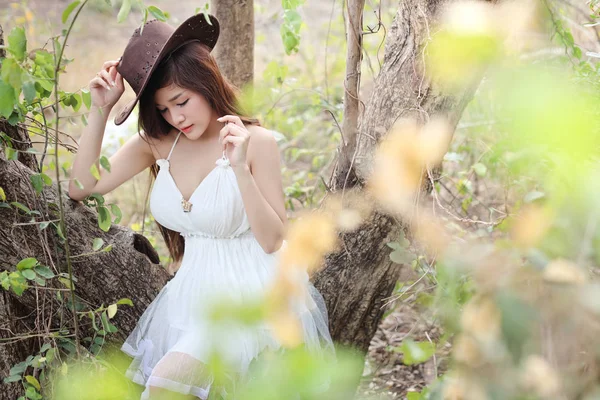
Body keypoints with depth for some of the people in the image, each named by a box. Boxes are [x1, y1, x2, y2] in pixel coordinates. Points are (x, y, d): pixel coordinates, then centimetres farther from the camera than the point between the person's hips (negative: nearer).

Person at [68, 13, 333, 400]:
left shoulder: (256, 142, -13)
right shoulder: (158, 141, 0)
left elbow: (273, 241, -14)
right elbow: (82, 186, 1)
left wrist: (240, 168, -26)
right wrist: (100, 110, -7)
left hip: (249, 295, -5)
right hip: (192, 292, 5)